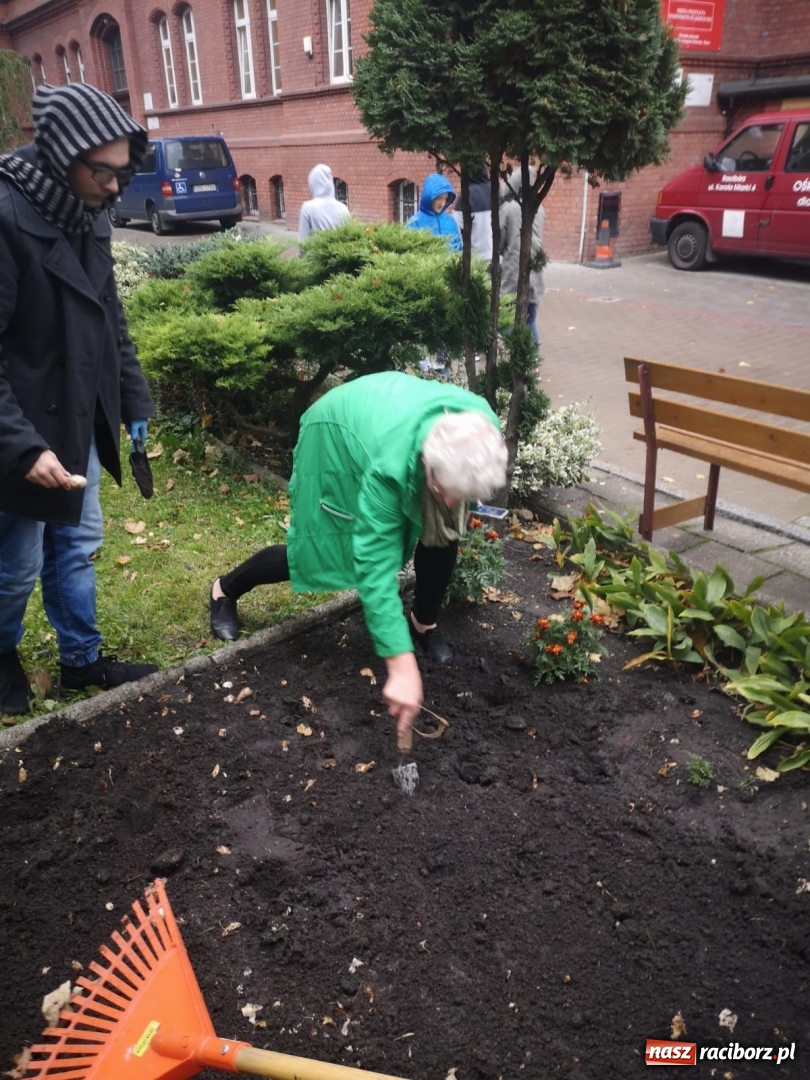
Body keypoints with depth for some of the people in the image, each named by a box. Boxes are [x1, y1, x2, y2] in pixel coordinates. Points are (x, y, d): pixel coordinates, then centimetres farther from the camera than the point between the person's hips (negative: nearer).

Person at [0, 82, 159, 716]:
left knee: (77, 544, 17)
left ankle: (82, 659, 33)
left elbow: (110, 319, 13)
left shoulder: (88, 215, 3)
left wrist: (136, 402, 11)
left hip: (81, 420, 7)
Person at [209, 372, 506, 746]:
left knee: (443, 533, -10)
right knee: (316, 550, 1)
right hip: (337, 433, -5)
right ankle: (225, 590, 27)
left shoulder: (481, 427, -33)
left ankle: (424, 624, 16)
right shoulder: (390, 465, -48)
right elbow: (376, 567, -45)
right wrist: (401, 665, -48)